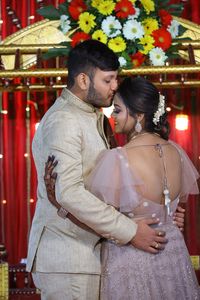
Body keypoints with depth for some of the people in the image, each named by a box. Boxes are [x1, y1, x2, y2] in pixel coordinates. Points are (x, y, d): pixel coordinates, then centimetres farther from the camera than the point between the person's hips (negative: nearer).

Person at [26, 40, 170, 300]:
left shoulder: (94, 116, 17)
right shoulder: (63, 121, -15)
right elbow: (69, 192, -25)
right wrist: (130, 232, -22)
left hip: (87, 249, 9)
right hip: (66, 256, -9)